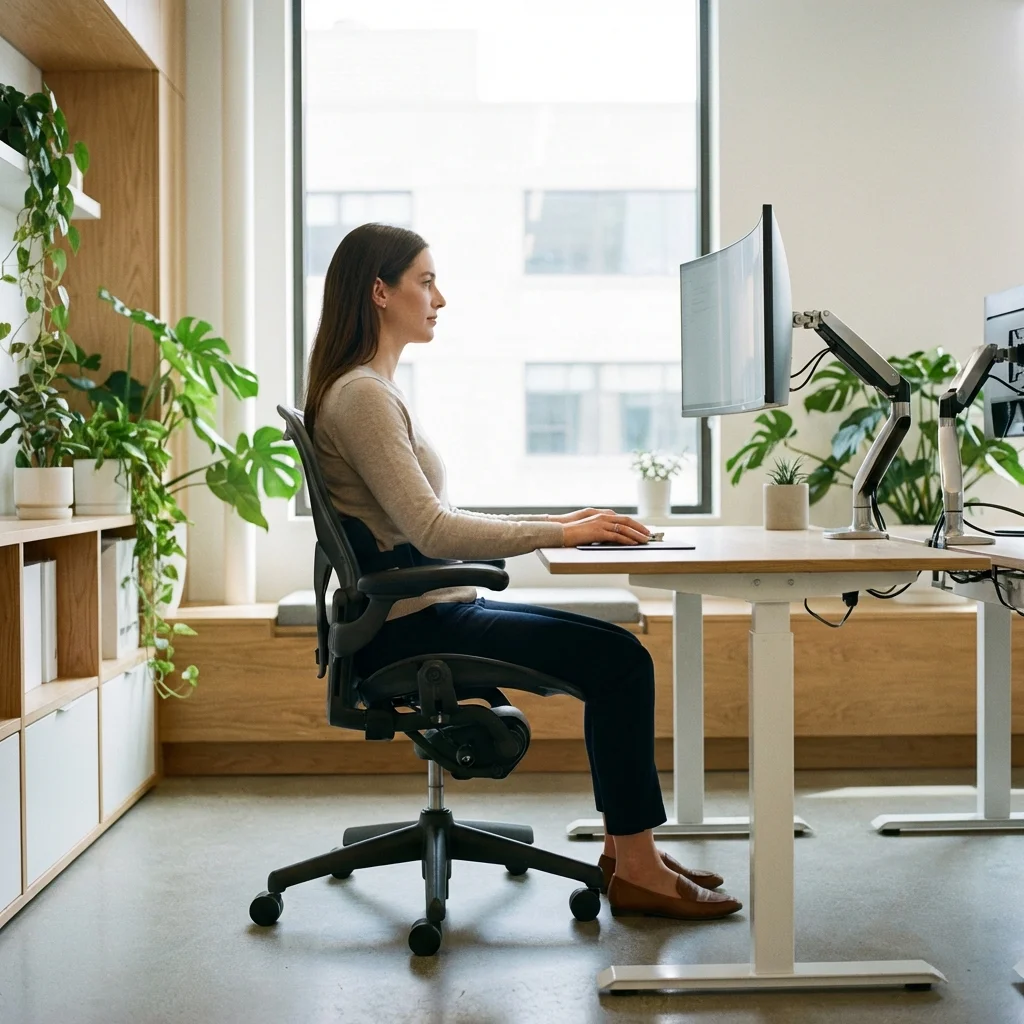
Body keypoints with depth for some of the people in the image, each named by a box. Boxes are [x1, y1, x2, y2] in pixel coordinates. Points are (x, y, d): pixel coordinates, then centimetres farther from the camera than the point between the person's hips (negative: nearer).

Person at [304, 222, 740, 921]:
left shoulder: (378, 389, 16)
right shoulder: (361, 395, -15)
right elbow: (431, 531, -23)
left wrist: (555, 523, 10)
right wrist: (560, 535, -20)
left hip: (427, 610, 10)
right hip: (407, 627, -10)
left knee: (617, 651, 7)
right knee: (618, 660, -13)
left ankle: (628, 849, 11)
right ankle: (636, 872, -4)